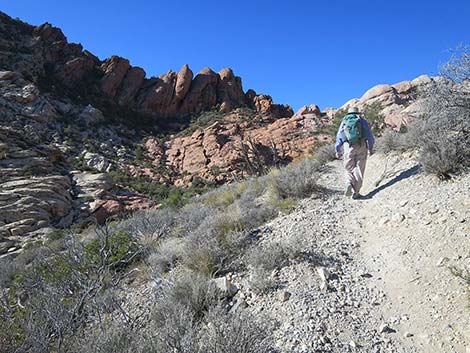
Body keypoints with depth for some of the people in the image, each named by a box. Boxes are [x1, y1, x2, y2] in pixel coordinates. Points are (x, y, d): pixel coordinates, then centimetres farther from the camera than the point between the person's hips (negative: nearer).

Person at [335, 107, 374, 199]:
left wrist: (338, 151, 13)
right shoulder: (362, 120, 13)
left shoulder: (344, 121, 16)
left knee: (349, 168, 14)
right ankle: (356, 192, 1)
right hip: (361, 146, -1)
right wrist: (371, 148, 12)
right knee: (359, 170, 3)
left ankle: (350, 185, -11)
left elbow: (339, 137, 11)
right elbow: (369, 135, 7)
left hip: (348, 146, 1)